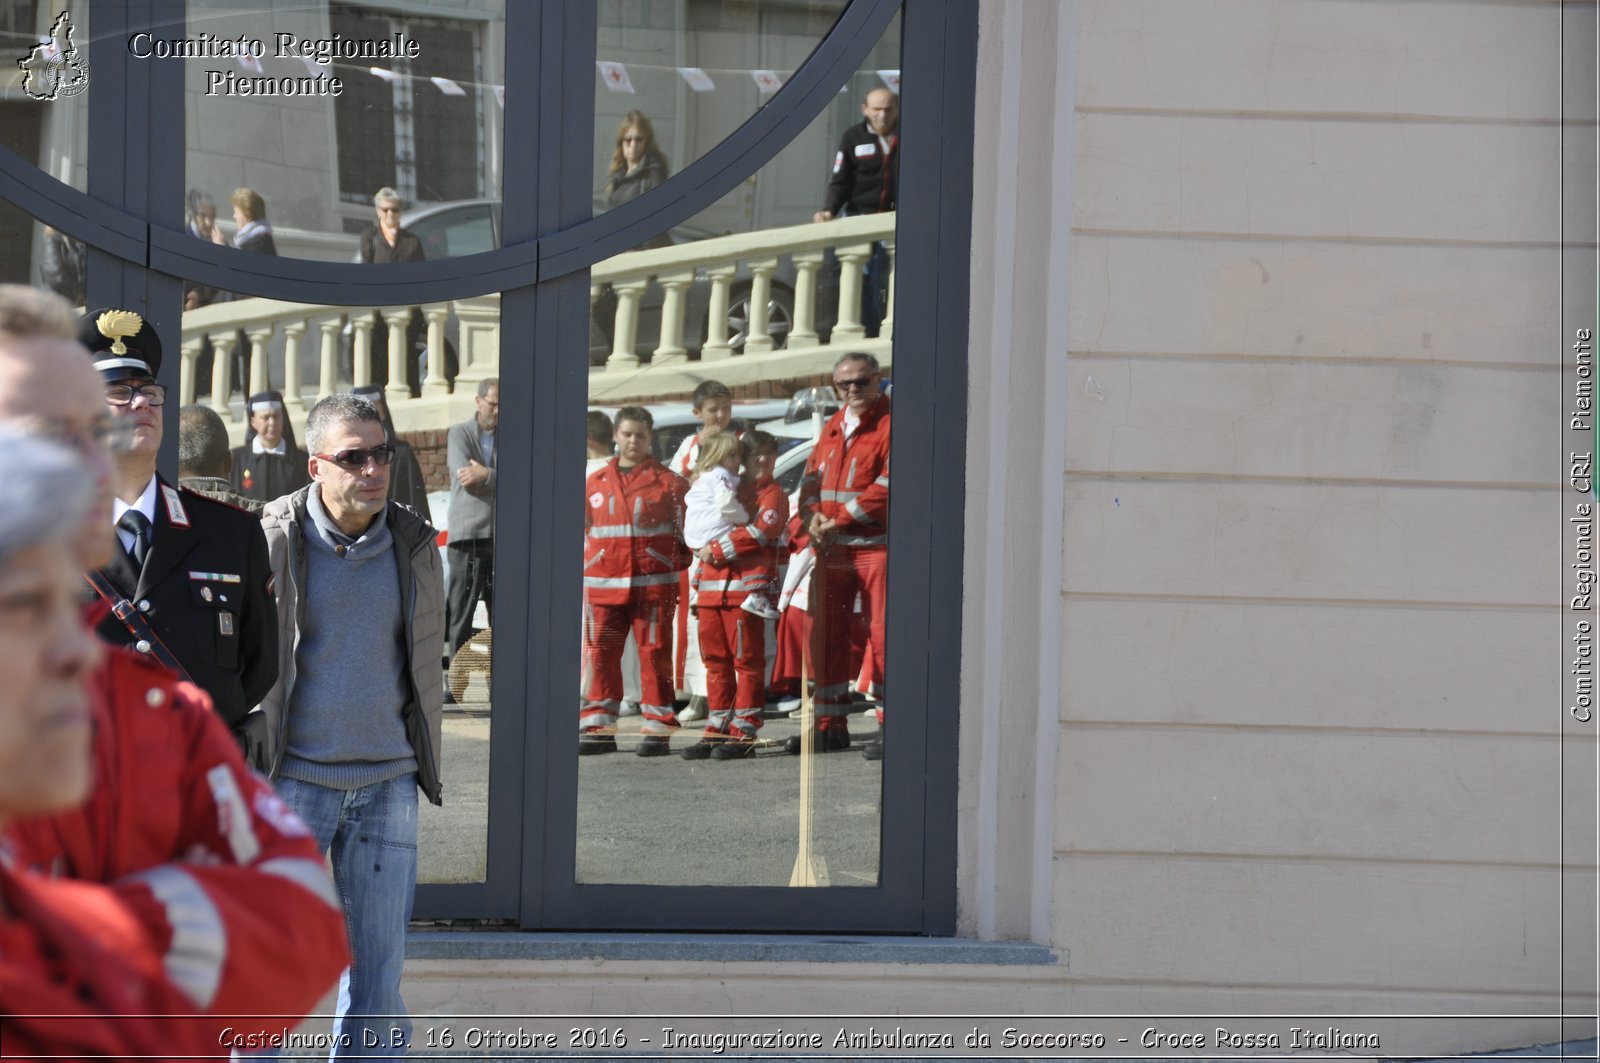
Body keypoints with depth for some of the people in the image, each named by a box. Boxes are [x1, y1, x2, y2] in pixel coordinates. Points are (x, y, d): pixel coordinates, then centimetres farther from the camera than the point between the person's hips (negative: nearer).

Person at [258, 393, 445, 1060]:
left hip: (387, 782, 3)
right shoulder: (273, 541, -5)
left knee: (379, 963, 5)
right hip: (293, 776, -3)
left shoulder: (413, 545, 7)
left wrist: (426, 770, 14)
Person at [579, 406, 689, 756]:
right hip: (603, 583, 3)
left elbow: (687, 530, 7)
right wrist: (584, 569, 10)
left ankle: (657, 728, 3)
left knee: (655, 654, -2)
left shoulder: (668, 482, 4)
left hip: (653, 584, -3)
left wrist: (679, 564, -2)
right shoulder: (595, 483, 13)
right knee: (600, 655, 2)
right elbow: (582, 530, 18)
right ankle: (598, 728, 8)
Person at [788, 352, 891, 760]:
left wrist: (840, 521, -17)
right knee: (825, 634, 10)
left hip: (876, 546, -8)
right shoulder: (833, 427, 18)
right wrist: (812, 514, -4)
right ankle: (830, 724, 18)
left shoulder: (891, 426, -7)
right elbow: (812, 475, 17)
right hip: (831, 549, 8)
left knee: (882, 633, -8)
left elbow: (888, 486, -16)